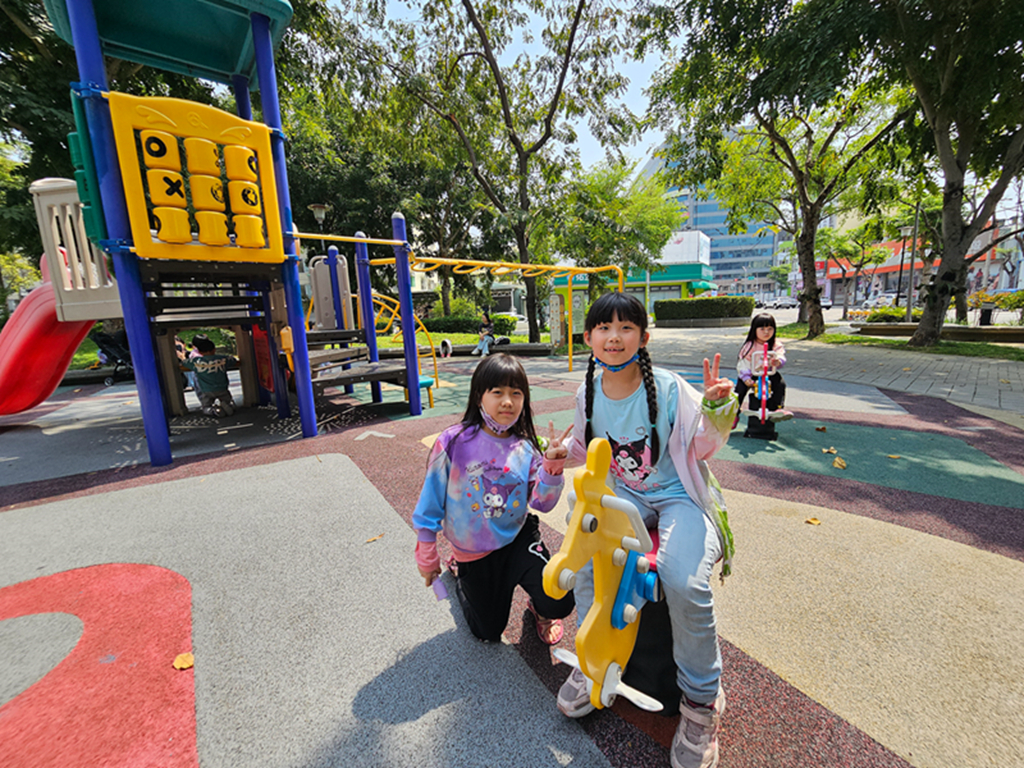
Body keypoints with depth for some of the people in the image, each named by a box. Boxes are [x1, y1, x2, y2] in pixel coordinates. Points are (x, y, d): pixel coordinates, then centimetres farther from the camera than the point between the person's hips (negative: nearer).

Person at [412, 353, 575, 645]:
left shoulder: (525, 449, -9)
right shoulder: (454, 442, -19)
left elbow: (542, 503, -12)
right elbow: (432, 499, -10)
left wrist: (552, 465, -28)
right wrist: (427, 556, -2)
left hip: (519, 538, 1)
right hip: (473, 551, -1)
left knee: (559, 603, -17)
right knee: (488, 631, 15)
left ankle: (540, 609, 22)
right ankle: (460, 571, 42)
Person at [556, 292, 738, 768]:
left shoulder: (668, 388, -14)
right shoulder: (589, 394, -2)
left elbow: (701, 447, -7)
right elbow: (587, 448, 14)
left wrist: (716, 409, -26)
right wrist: (562, 455, -6)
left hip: (678, 498, -3)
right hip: (623, 498, 4)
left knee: (685, 582, -27)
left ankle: (701, 698, 4)